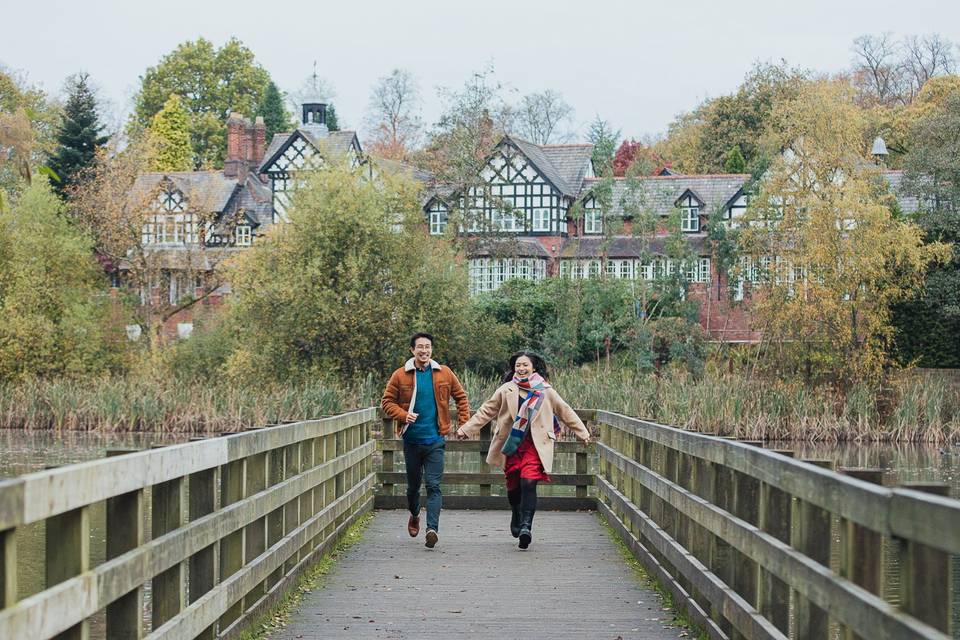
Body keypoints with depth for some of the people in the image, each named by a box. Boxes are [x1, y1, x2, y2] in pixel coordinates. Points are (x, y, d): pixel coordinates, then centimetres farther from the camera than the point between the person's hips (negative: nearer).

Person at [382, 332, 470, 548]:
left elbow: (461, 397, 13)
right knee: (413, 484, 15)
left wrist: (464, 423, 5)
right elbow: (387, 401, 3)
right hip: (411, 439, 1)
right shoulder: (400, 375, -2)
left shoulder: (444, 374, 1)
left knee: (433, 485, -12)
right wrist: (403, 415, -15)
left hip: (435, 440, -1)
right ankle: (414, 515, 42)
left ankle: (432, 528, -20)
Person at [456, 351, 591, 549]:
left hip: (535, 445, -2)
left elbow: (565, 412, 13)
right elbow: (486, 411, 11)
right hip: (511, 445, 2)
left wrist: (582, 432, 15)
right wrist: (467, 428, 8)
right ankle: (517, 515, 38)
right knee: (513, 486, 8)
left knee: (528, 483, -18)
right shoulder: (506, 390, 6)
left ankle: (526, 525, -20)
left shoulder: (545, 391, 5)